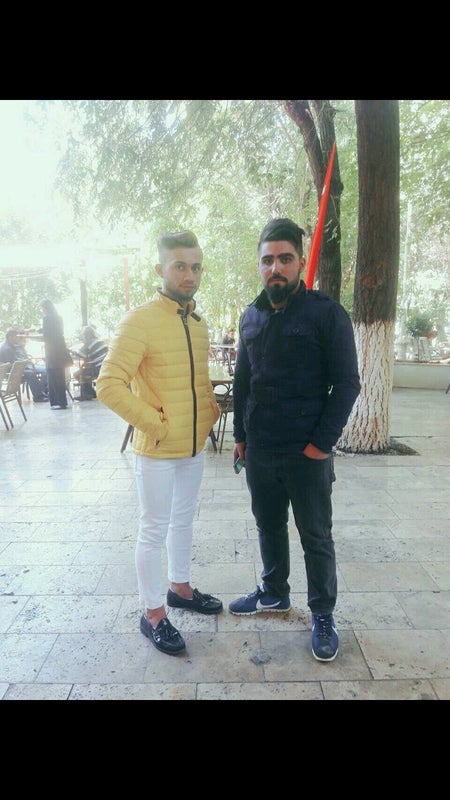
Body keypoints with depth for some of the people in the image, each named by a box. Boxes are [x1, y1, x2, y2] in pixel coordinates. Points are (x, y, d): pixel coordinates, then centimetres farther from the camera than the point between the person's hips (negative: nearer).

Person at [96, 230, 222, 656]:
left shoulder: (198, 323, 8)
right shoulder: (140, 321, -15)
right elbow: (108, 385, -21)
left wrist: (210, 412, 7)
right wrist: (155, 424, -19)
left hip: (194, 447, 7)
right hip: (157, 450, -7)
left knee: (183, 521, 21)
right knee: (154, 531, 6)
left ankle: (179, 588, 41)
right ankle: (153, 615, 24)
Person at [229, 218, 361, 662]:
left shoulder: (326, 314, -9)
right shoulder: (251, 317, 8)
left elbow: (347, 383, -10)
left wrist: (323, 442, -14)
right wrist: (240, 435, 11)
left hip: (307, 454, -5)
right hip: (259, 451, 5)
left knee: (316, 537, 9)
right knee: (268, 526, 20)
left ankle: (323, 615, 27)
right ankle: (274, 593, 41)